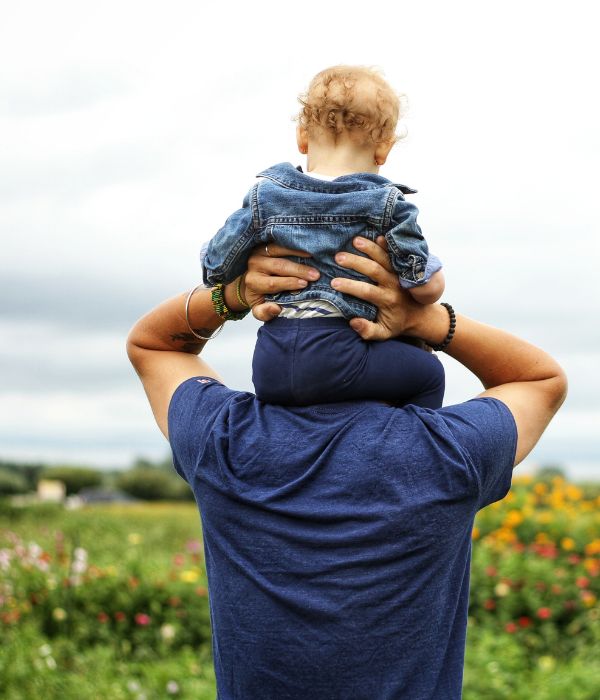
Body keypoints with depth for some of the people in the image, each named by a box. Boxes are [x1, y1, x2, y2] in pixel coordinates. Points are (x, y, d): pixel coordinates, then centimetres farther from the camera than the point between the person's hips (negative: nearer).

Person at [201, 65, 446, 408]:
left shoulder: (265, 197, 6)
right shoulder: (387, 204, -2)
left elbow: (216, 268, 9)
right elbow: (428, 287, -4)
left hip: (268, 367, 4)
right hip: (336, 360, -4)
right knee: (428, 372, 12)